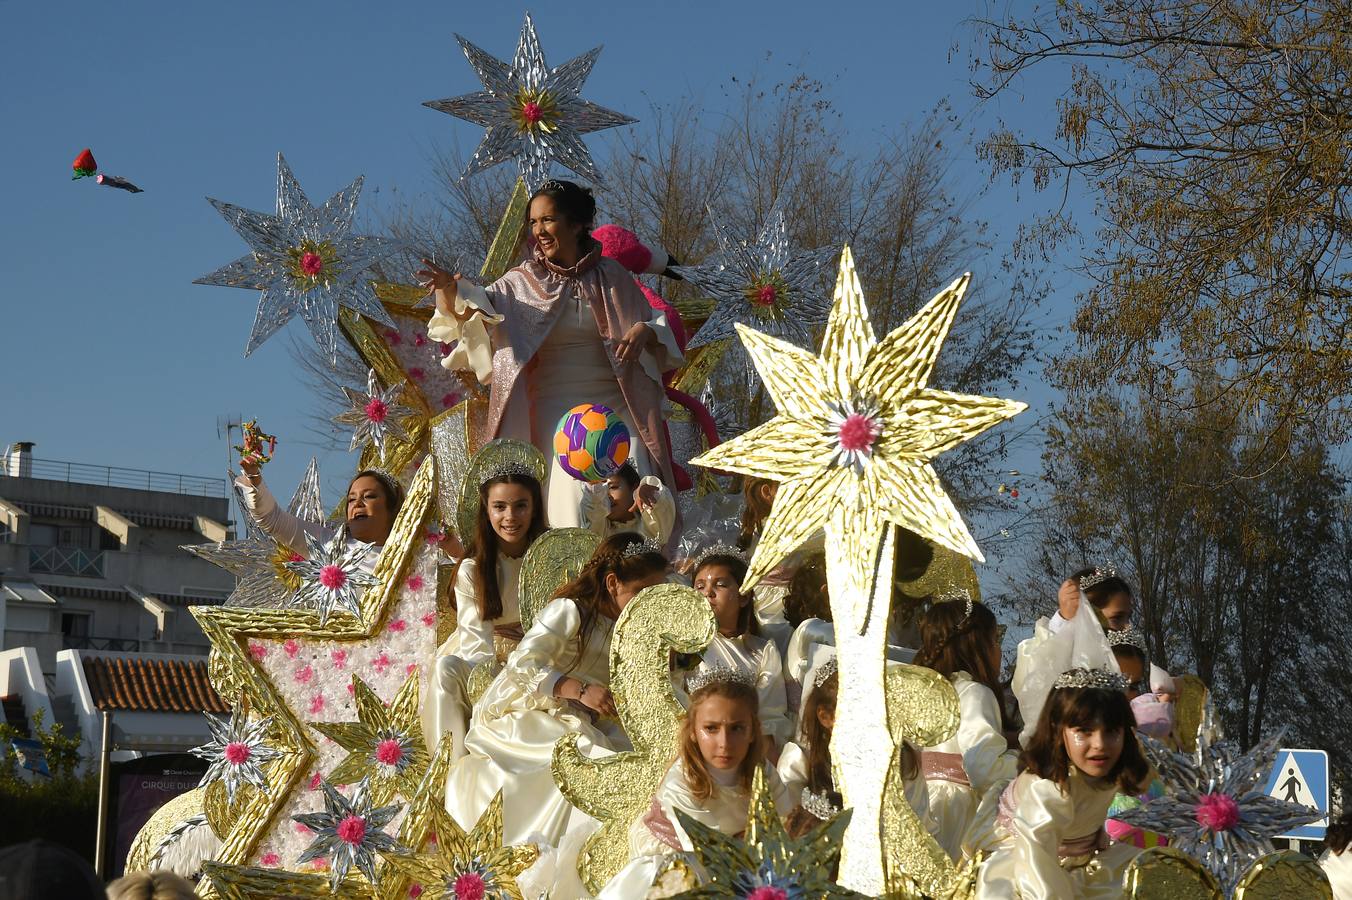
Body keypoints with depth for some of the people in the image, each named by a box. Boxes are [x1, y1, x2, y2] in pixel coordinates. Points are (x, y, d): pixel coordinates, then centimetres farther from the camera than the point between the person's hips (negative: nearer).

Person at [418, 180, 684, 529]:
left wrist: (642, 332, -12)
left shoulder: (610, 276, 7)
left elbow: (656, 324, 12)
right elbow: (471, 308, -11)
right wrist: (450, 292, -34)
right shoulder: (523, 282, 4)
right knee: (571, 499, -16)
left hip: (614, 406, 1)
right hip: (556, 407, -1)